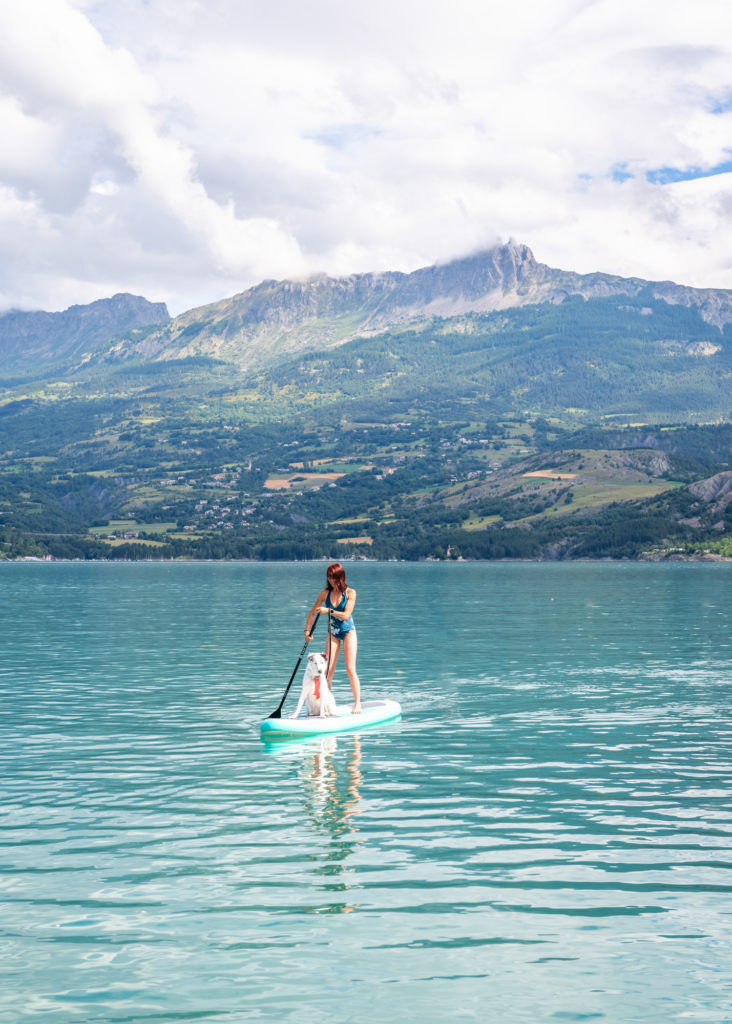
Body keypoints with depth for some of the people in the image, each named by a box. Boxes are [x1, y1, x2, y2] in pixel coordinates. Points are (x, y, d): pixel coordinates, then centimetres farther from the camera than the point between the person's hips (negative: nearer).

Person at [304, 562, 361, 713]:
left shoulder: (350, 593, -10)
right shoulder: (325, 593, -1)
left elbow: (346, 615, -19)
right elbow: (312, 612, 8)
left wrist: (329, 611, -26)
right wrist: (307, 630, -1)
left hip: (348, 631, -3)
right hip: (333, 633, 3)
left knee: (350, 669, -9)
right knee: (328, 671, -3)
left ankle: (357, 703, -3)